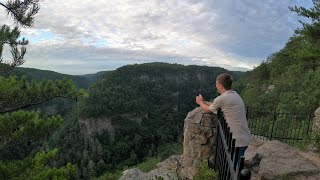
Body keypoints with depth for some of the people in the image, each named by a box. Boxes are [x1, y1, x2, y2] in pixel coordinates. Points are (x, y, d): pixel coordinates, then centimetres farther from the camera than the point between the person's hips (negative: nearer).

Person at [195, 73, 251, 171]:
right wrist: (204, 102, 27)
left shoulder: (222, 98, -18)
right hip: (246, 137, 9)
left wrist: (200, 102, 19)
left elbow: (208, 110, 1)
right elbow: (214, 105, 22)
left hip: (238, 140, -8)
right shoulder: (235, 95, 9)